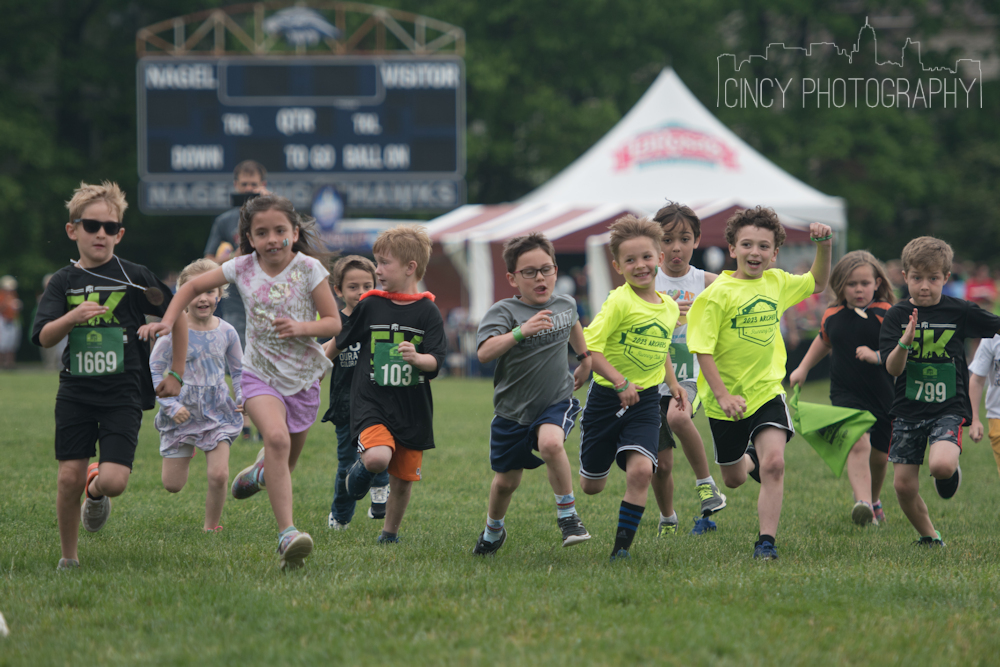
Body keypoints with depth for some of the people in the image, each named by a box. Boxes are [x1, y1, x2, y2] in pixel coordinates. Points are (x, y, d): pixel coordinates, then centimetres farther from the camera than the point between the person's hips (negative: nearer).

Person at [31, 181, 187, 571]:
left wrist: (176, 374, 9)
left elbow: (178, 318, 9)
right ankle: (68, 557, 16)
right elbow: (43, 338, -6)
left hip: (123, 395, -2)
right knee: (69, 477, -4)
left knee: (113, 482, -14)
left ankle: (96, 490, 24)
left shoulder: (134, 277, -2)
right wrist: (72, 317, -24)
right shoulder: (64, 282, 3)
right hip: (76, 392, 2)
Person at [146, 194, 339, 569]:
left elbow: (333, 323, -6)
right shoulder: (243, 268, -4)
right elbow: (193, 287, 10)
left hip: (303, 377, 1)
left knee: (285, 464, 12)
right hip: (260, 373, -1)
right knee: (276, 437, -29)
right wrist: (167, 322, -3)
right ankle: (287, 534, -37)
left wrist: (301, 328, -24)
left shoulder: (308, 269, -9)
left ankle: (260, 471, 53)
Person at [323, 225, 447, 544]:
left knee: (403, 478, 7)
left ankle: (390, 532, 29)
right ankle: (360, 470, 8)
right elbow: (339, 342, 16)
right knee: (378, 457, -27)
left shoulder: (427, 312, -2)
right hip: (371, 402, -1)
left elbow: (436, 361, -7)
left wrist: (417, 358, -28)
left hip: (413, 410, 1)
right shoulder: (369, 306, 2)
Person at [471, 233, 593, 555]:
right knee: (506, 482, 11)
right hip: (512, 409, -1)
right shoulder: (504, 311, -15)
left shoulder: (565, 304, 0)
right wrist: (521, 331, -44)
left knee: (551, 443, -32)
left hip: (556, 401, 1)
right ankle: (493, 530, 43)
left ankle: (568, 516, -15)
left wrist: (585, 358, 32)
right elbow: (484, 352, -33)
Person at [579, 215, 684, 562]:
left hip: (645, 402, 3)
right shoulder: (619, 302, -15)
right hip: (606, 399, -3)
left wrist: (673, 383, 18)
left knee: (641, 469, -21)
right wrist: (620, 382, -28)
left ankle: (622, 547, -10)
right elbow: (589, 346, -22)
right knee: (592, 485, 7)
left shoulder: (670, 307, 5)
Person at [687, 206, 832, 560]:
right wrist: (722, 394, -26)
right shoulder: (718, 294, -15)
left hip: (767, 392, 2)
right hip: (727, 400, -2)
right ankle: (750, 459, 52)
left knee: (773, 464, -21)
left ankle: (767, 541, -15)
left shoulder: (777, 282, 1)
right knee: (734, 479, 16)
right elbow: (703, 349, -17)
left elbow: (817, 283, 21)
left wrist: (823, 246, 4)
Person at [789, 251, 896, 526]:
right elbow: (824, 341, 27)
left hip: (883, 396, 0)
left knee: (879, 456, 14)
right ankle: (862, 503, -36)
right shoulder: (833, 316, 4)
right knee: (858, 444, -23)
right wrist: (803, 368, 26)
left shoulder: (885, 315, -8)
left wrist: (877, 356, -31)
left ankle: (874, 500, 42)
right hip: (846, 395, 0)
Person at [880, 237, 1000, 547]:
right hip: (908, 410, 2)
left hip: (948, 408, -2)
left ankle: (951, 470, 10)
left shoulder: (959, 312, -4)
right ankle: (928, 537, 26)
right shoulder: (897, 316, -2)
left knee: (941, 465, -28)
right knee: (904, 484, 1)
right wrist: (905, 342, -28)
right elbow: (892, 368, -9)